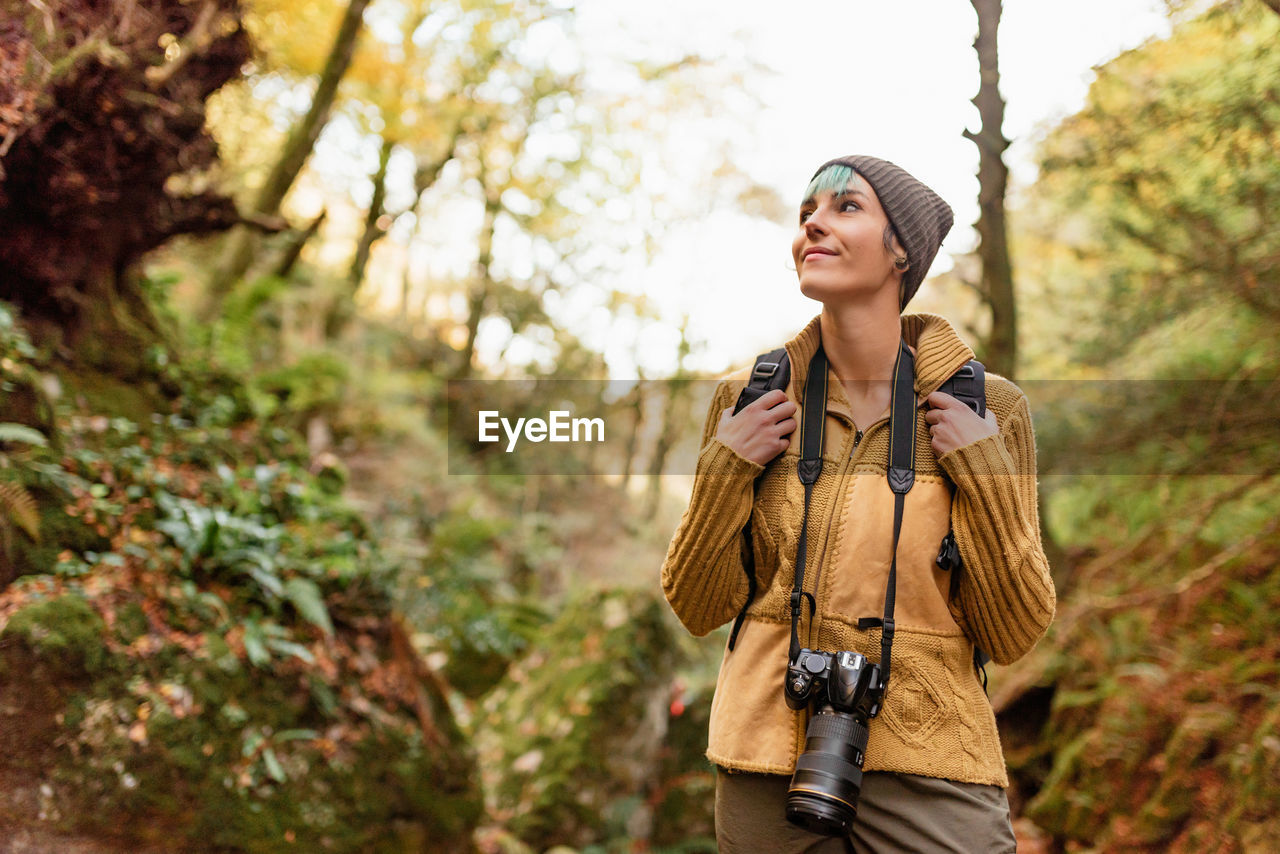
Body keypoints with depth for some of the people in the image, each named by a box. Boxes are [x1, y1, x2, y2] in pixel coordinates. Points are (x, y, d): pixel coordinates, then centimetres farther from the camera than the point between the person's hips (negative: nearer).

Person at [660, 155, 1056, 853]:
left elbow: (1013, 635, -2)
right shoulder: (749, 403, 0)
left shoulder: (987, 408, -3)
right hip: (769, 760, 1)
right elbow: (698, 607, 5)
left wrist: (985, 474, -12)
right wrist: (727, 470, -8)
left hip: (926, 765, -1)